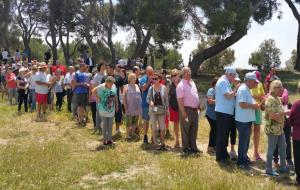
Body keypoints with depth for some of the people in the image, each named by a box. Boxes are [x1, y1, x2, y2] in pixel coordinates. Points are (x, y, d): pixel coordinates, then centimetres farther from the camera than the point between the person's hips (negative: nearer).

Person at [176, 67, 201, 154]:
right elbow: (180, 100, -18)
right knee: (186, 130, 2)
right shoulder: (181, 85, -12)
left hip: (194, 109, 8)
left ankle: (193, 147, 24)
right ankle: (186, 148, 13)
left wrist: (198, 106, 15)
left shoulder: (192, 83, 12)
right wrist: (183, 112, -22)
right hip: (186, 109, -8)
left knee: (194, 130, 13)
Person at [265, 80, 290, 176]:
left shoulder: (278, 98, 11)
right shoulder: (270, 99, -19)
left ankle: (283, 167, 30)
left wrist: (286, 112, 7)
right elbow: (273, 116, -24)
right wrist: (285, 112, -18)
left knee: (282, 147, 16)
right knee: (271, 149, 0)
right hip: (272, 129, -10)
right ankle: (269, 169, 11)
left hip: (280, 128, 10)